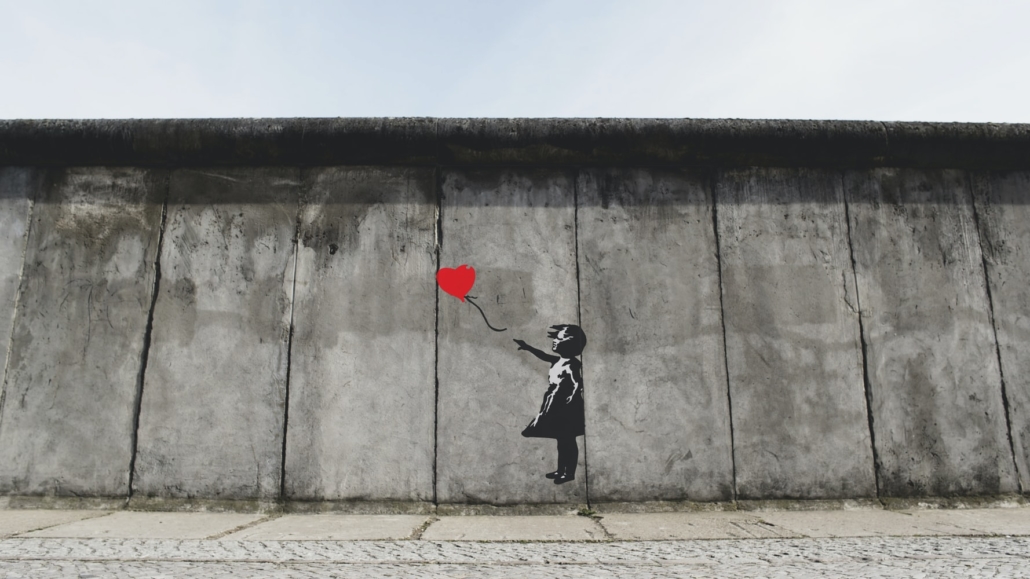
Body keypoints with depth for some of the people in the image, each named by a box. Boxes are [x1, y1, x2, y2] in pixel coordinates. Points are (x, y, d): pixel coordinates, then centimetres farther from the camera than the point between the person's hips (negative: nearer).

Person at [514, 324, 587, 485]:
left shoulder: (572, 365, -18)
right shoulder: (559, 361, 7)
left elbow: (577, 386, -20)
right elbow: (545, 356, 24)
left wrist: (568, 404, -19)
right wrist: (528, 348, 24)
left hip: (567, 409, -9)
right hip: (557, 407, 9)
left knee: (568, 441, 1)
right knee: (561, 440, 16)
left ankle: (569, 473, 10)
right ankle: (561, 470, 26)